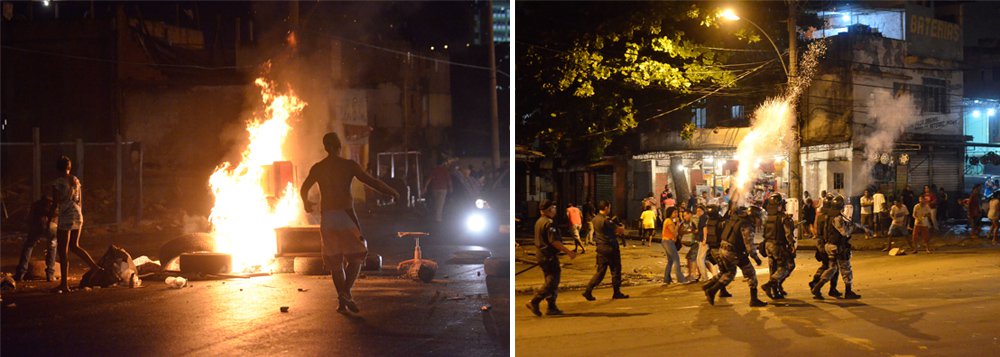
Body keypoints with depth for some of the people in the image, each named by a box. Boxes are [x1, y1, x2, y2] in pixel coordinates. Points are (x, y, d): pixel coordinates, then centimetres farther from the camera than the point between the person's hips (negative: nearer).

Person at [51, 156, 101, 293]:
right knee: (74, 246, 22)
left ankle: (64, 284, 4)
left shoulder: (57, 183, -11)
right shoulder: (76, 181, 8)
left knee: (62, 251, 1)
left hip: (65, 218, -6)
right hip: (78, 216, 6)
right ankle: (96, 267, 15)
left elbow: (55, 203, -11)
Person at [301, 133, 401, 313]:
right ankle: (346, 292, -9)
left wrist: (306, 203, 34)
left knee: (334, 260, 13)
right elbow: (372, 181, -4)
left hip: (326, 217, 3)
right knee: (356, 256, 8)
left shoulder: (317, 168, 5)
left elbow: (303, 189, 13)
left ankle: (342, 299, 14)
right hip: (345, 215, -3)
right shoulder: (349, 165, -4)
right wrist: (392, 192, 9)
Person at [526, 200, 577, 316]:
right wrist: (568, 251, -17)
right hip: (549, 256, -10)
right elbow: (554, 241, -23)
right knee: (552, 282, -7)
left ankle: (552, 307, 15)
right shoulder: (549, 223, -18)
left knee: (551, 281, 14)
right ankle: (534, 302, -10)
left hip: (541, 254, 10)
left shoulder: (539, 222, 13)